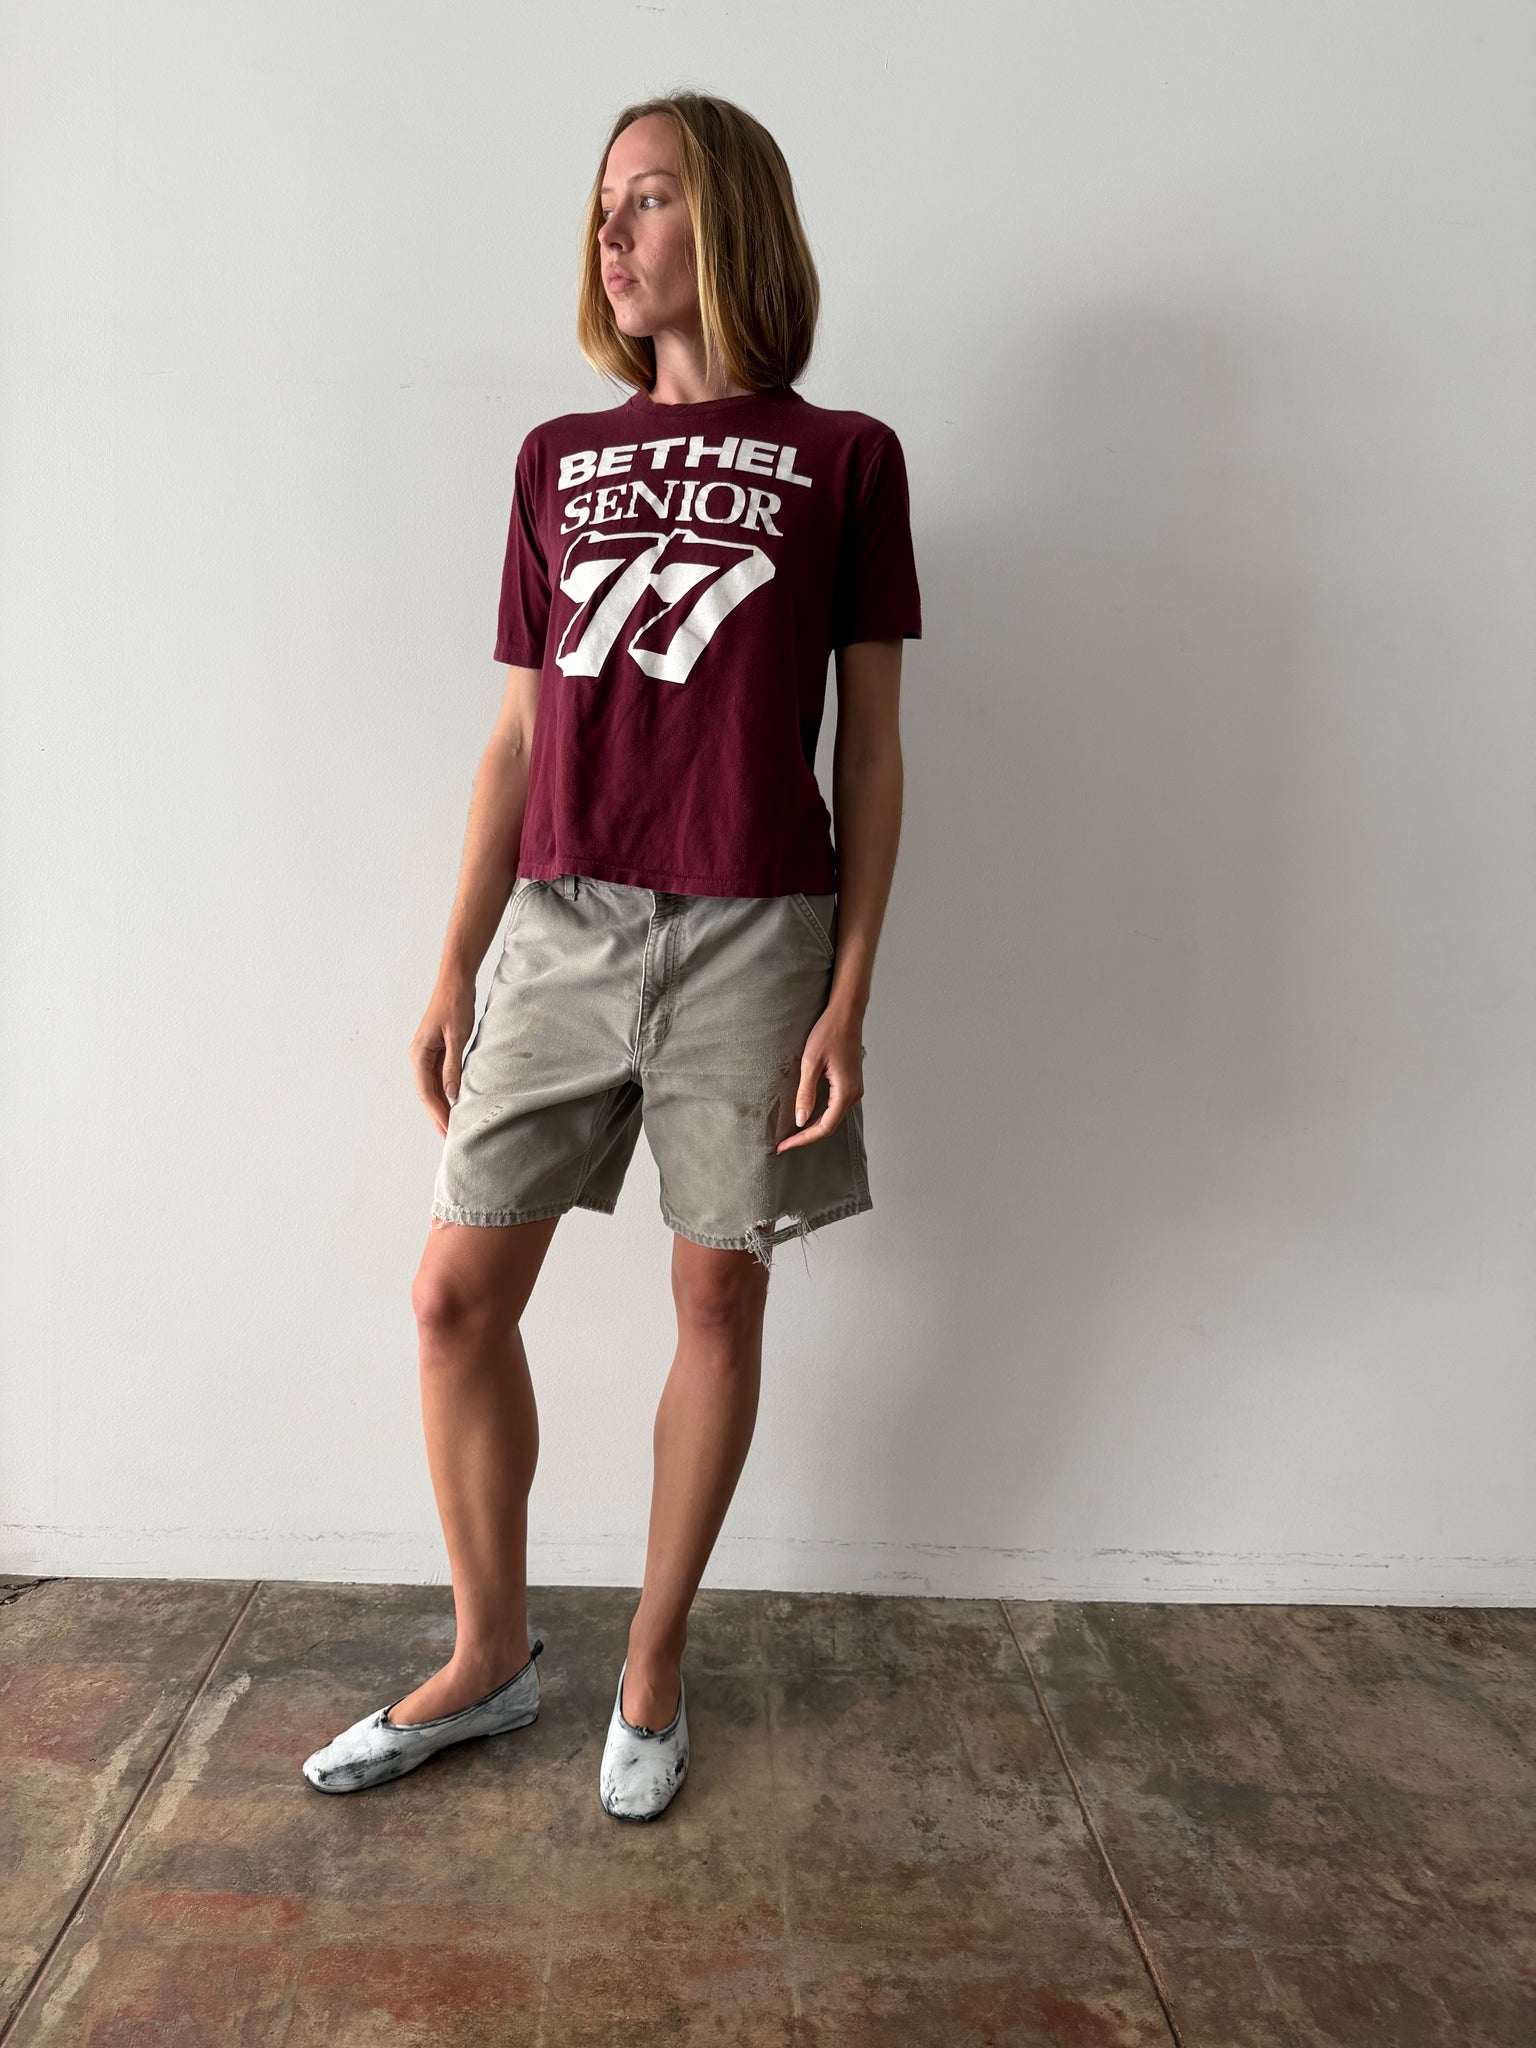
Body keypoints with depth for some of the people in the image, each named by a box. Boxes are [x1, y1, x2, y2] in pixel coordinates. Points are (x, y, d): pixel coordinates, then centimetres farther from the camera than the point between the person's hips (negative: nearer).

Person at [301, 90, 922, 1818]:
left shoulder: (843, 459, 4)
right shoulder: (557, 459, 13)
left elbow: (869, 750, 1)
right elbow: (519, 734, 12)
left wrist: (849, 995, -6)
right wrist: (453, 972, 8)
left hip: (749, 933, -3)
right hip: (563, 925, 4)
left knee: (718, 1300, 5)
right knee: (457, 1295, 3)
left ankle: (651, 1668, 26)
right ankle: (488, 1659, 24)